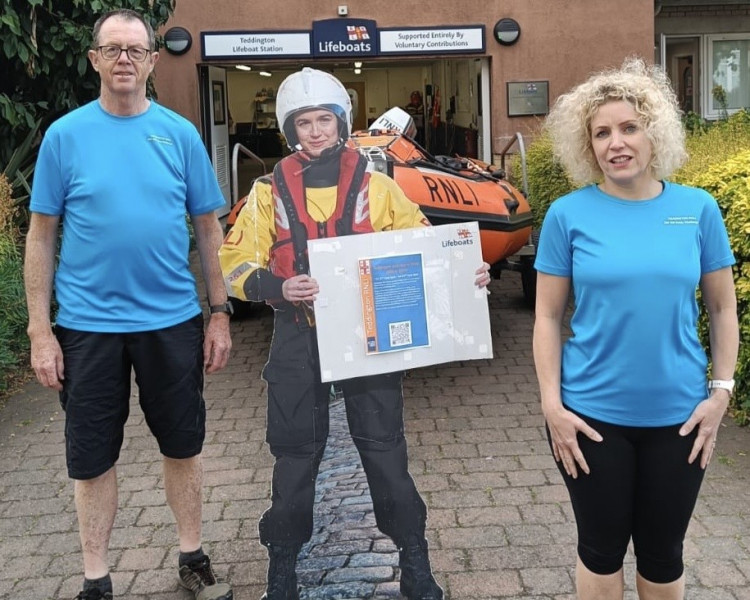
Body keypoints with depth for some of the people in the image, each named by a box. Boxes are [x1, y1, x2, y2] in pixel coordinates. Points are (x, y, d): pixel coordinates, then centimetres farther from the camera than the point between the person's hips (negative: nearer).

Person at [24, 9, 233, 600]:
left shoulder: (180, 134, 1)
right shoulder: (65, 135, -2)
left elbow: (208, 229, 5)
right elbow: (42, 235, -1)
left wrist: (220, 313, 2)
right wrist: (40, 331, -5)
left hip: (173, 322, 1)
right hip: (88, 325, -1)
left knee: (183, 446, 14)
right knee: (92, 458, 9)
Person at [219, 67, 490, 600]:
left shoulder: (375, 185, 4)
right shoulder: (271, 190, 4)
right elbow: (235, 263, 1)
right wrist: (277, 287, -18)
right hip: (298, 339, 1)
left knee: (385, 450, 6)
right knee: (296, 455, 10)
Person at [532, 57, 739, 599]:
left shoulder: (698, 209, -1)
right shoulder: (568, 215, -5)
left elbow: (724, 309, 6)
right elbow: (548, 317, -2)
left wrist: (720, 391, -2)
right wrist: (552, 404, -8)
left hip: (678, 415, 1)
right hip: (592, 414, -1)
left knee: (663, 553, 16)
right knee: (602, 549, 13)